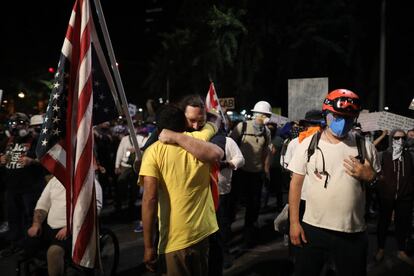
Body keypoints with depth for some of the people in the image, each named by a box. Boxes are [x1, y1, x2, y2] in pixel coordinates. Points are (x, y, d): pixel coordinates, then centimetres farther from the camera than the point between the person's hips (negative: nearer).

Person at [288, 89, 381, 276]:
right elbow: (296, 183, 0)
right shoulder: (307, 144, -3)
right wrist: (294, 222, -3)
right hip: (312, 229, -1)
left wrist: (368, 176, -12)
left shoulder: (365, 147, 0)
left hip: (354, 233, 1)